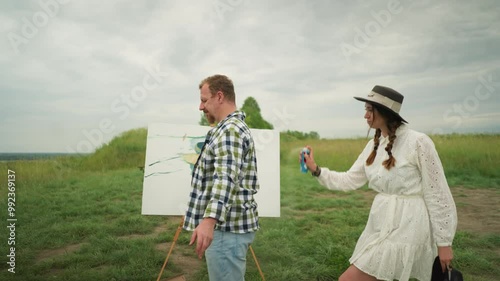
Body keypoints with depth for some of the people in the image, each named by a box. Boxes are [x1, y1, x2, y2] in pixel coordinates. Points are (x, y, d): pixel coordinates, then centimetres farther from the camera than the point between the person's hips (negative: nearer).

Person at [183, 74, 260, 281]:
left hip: (227, 227, -11)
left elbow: (226, 178, -32)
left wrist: (209, 220, -43)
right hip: (229, 224, 11)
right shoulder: (231, 127, 17)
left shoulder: (230, 129, -17)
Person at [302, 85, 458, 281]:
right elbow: (350, 181, 9)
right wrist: (315, 169, -1)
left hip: (405, 229, -7)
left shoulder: (418, 142, -14)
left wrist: (444, 242, -8)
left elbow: (437, 195, -11)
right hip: (380, 227, 7)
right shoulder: (374, 145, 7)